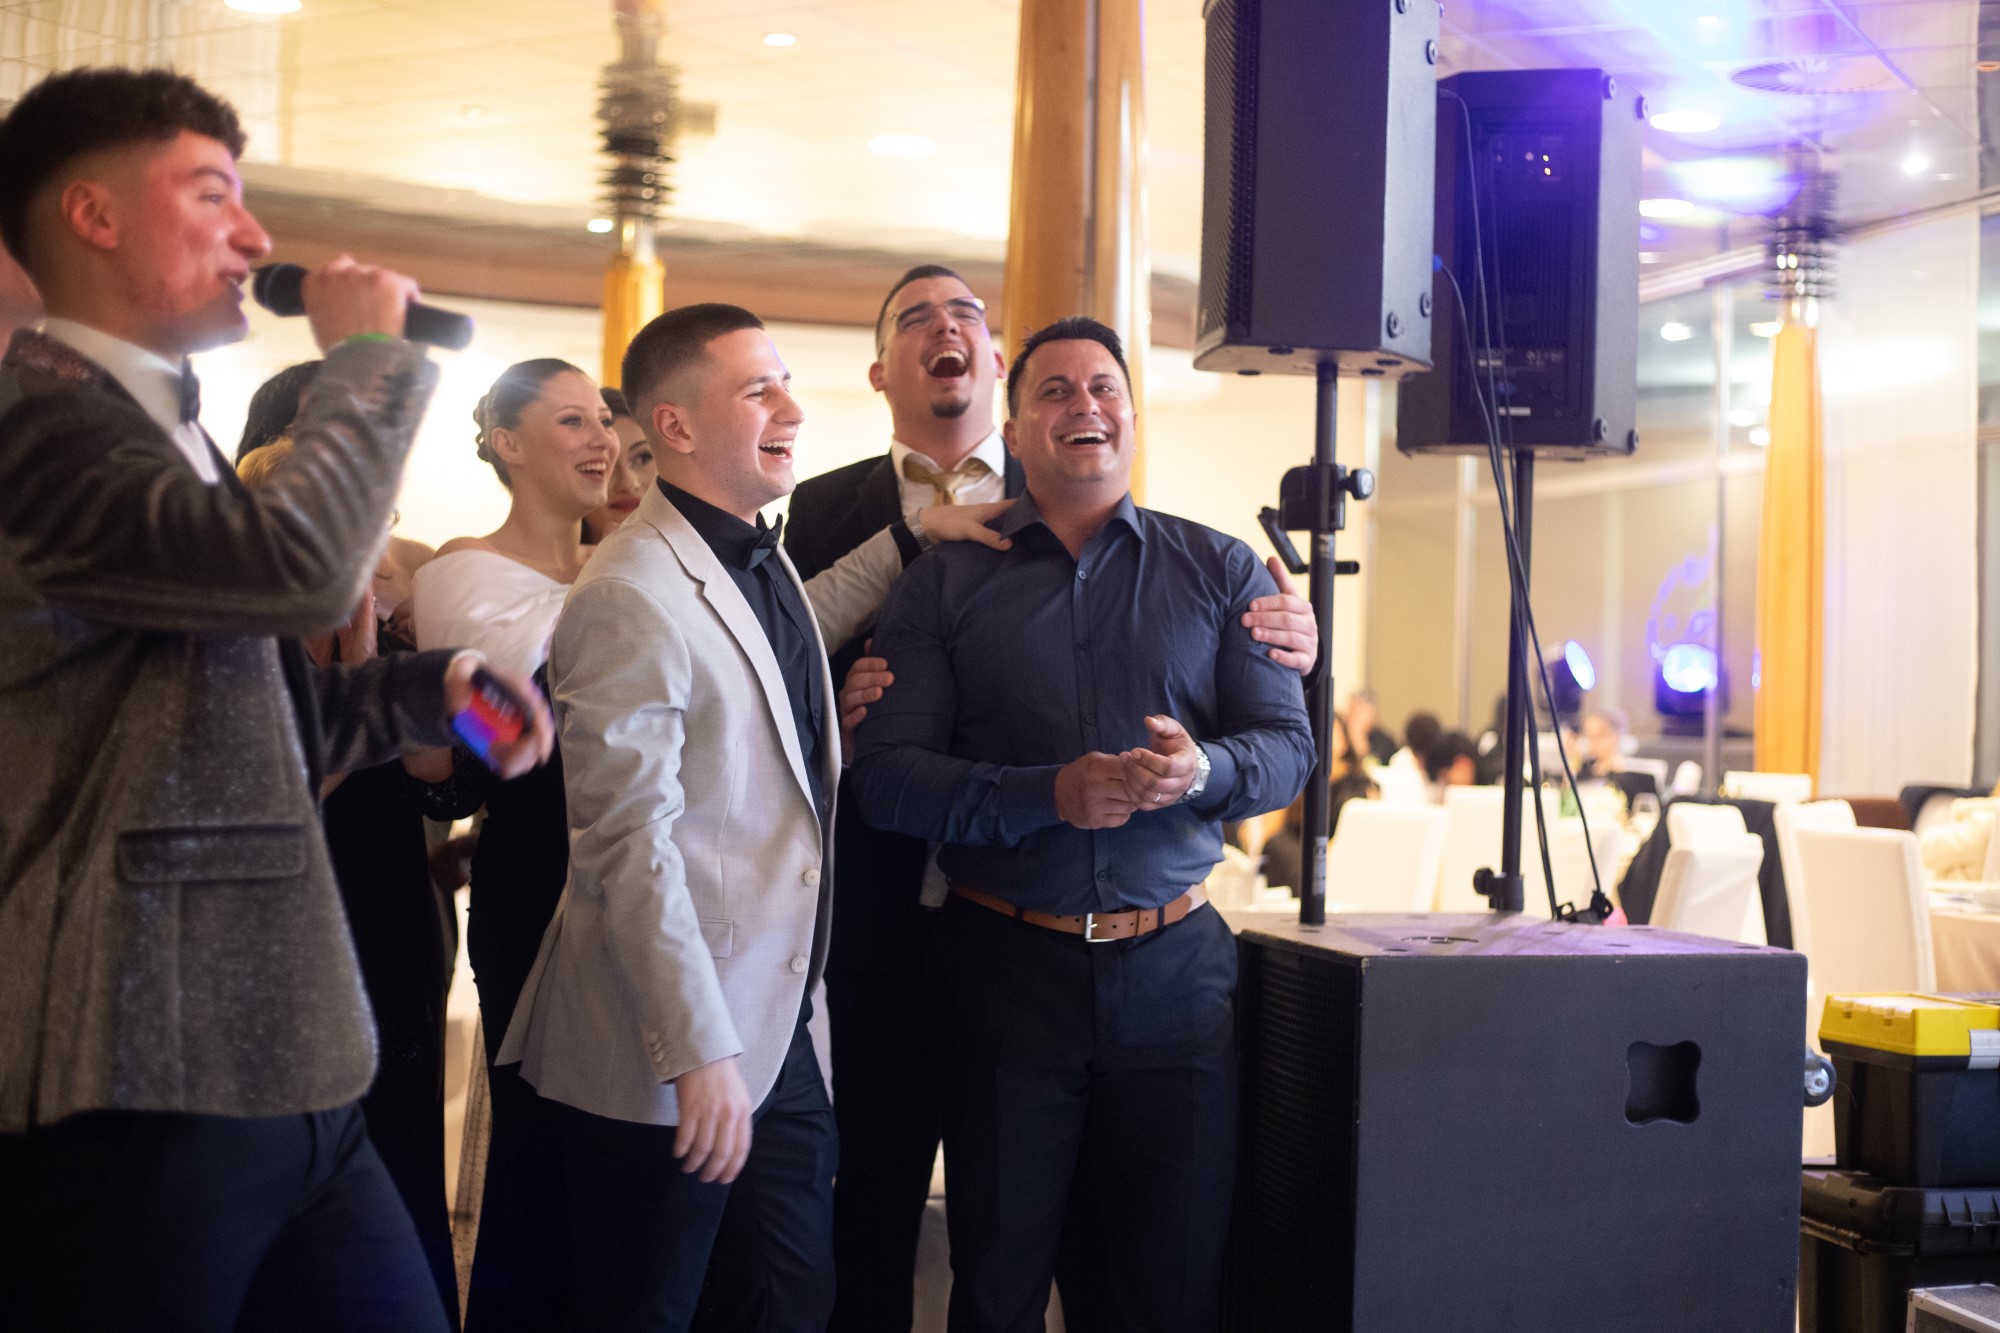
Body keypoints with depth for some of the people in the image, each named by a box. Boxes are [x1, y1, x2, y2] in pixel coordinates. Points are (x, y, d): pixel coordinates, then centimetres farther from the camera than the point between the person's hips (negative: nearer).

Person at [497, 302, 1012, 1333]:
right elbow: (629, 848, -22)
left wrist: (909, 536, 25)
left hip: (776, 1026, 9)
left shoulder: (757, 558, 9)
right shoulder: (632, 596, -19)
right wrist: (699, 1052, -23)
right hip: (670, 1056, -9)